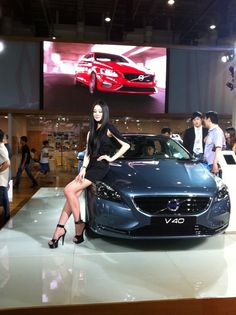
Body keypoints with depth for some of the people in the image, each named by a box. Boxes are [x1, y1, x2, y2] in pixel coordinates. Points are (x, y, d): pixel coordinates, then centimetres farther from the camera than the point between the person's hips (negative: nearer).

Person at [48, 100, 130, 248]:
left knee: (69, 190, -16)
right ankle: (60, 229, -6)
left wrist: (112, 158, -8)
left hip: (100, 168, -7)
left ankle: (79, 224, -2)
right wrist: (83, 168, -5)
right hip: (90, 167, 7)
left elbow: (126, 145, -8)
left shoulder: (109, 128, -1)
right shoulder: (91, 132, 19)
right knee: (72, 195, -7)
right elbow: (87, 153, 10)